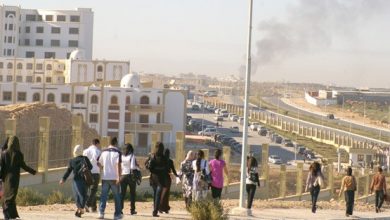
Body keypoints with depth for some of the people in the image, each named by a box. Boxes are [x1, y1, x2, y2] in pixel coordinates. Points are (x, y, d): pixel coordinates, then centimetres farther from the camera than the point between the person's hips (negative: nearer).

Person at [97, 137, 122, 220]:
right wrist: (119, 177, -19)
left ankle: (101, 212, -8)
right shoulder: (117, 152, -7)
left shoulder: (104, 151, 6)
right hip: (114, 178, -3)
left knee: (103, 195, 5)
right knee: (116, 196, 8)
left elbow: (98, 163, 11)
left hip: (105, 177, 3)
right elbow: (118, 165, -16)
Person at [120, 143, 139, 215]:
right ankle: (132, 210, 8)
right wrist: (138, 167, -1)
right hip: (130, 176, -3)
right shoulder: (132, 156, -9)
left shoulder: (122, 156, 3)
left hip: (123, 176, 3)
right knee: (132, 193, 8)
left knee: (122, 193, 6)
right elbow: (132, 167, -18)